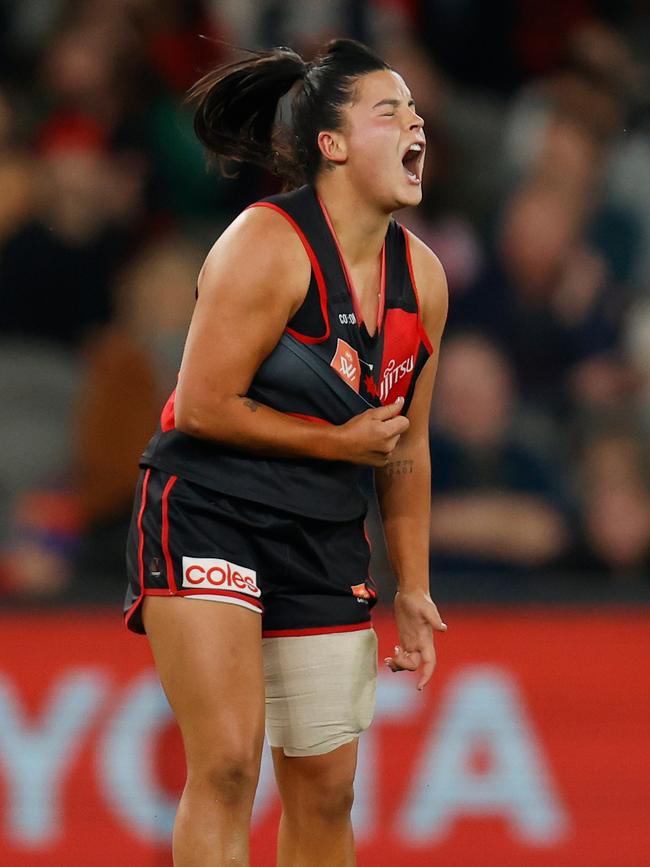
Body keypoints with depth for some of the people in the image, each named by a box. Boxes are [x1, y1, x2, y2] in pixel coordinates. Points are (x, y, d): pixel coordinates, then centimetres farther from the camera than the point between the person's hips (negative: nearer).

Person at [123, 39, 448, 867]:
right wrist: (342, 441, -11)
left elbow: (406, 447, 15)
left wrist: (412, 588, 14)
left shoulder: (421, 276, 5)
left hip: (324, 538, 7)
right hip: (205, 513, -7)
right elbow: (203, 406, -19)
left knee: (325, 791, 7)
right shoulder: (267, 245, -16)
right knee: (227, 763, -19)